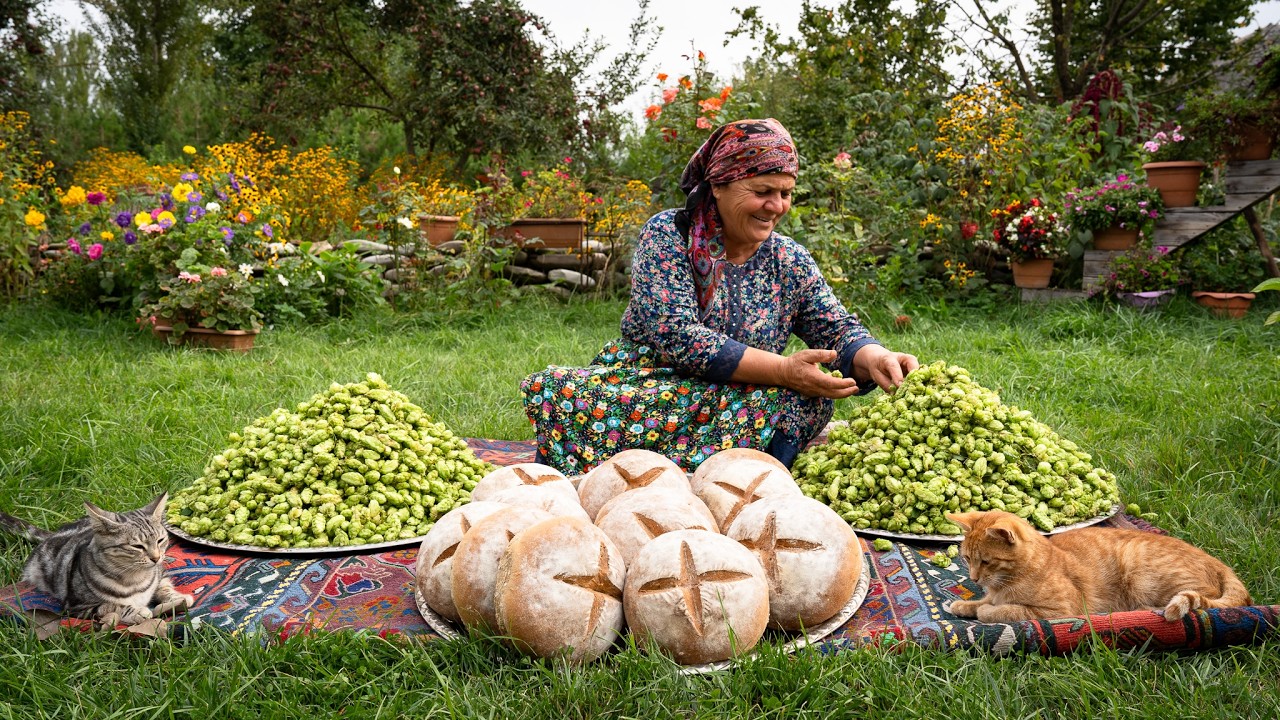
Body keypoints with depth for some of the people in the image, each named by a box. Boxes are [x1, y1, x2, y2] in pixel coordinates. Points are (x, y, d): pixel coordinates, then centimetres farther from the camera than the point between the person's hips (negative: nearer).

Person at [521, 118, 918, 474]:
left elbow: (840, 332, 6)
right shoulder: (668, 234, -5)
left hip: (734, 405, 4)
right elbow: (675, 335, -17)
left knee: (808, 400, -28)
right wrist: (784, 370, -25)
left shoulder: (791, 262, 10)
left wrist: (876, 359, -21)